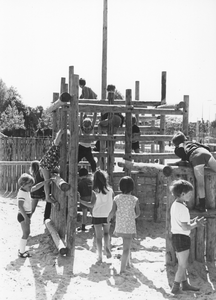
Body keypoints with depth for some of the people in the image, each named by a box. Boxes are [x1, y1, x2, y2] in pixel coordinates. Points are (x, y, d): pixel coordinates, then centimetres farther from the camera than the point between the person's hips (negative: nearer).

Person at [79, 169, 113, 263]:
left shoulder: (95, 191, -13)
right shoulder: (110, 189, -4)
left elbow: (92, 205, -16)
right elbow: (113, 201, 0)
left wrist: (80, 200, -11)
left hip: (97, 216, -2)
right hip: (107, 215, 2)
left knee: (98, 237, 7)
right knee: (106, 232, 25)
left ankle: (100, 257, 9)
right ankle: (107, 247, 3)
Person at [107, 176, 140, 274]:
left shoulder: (117, 198, -6)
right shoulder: (135, 199, -7)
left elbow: (113, 212, -11)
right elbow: (138, 213, 1)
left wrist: (108, 218, 8)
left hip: (120, 226, 3)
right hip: (130, 226, -2)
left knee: (127, 245, 26)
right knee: (126, 248, 3)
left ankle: (128, 263, 33)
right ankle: (122, 268, 0)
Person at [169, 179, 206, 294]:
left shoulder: (175, 205, 10)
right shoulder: (182, 207, -22)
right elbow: (185, 227, -22)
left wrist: (193, 221, 7)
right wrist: (196, 224, -7)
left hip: (176, 237, 10)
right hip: (182, 238, -10)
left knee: (182, 263, 19)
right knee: (183, 265, 1)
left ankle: (185, 284, 31)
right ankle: (175, 287, 8)